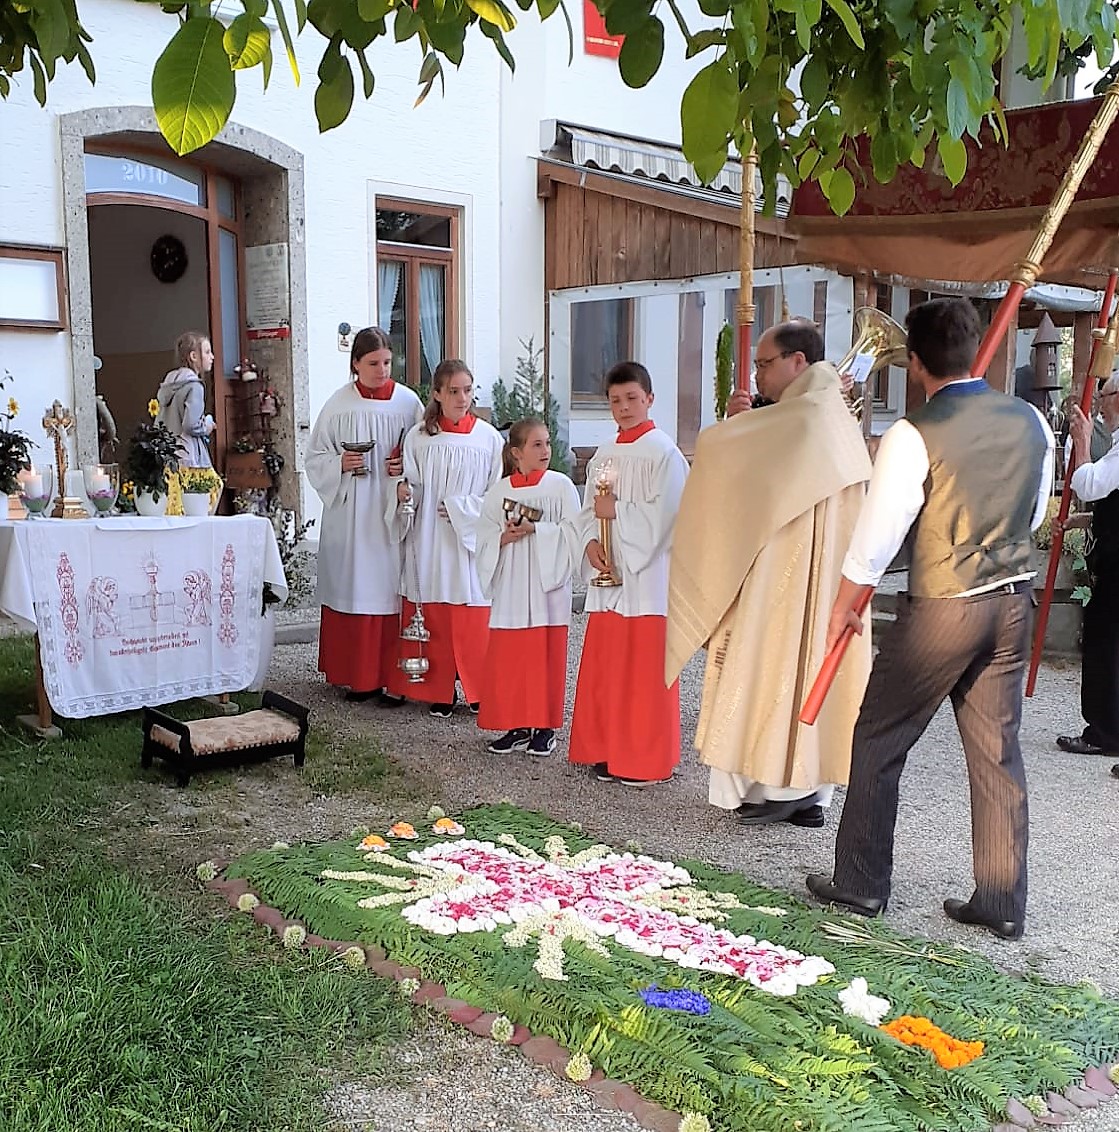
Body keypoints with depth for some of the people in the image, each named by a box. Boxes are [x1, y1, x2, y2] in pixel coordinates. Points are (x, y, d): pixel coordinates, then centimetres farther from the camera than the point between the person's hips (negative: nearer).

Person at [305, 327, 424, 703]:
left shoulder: (408, 401, 2)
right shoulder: (339, 404, 2)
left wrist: (407, 466, -11)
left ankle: (392, 677, 8)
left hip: (394, 512, -1)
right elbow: (315, 459, 7)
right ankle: (358, 675, 14)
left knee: (392, 589, 0)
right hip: (350, 514, 1)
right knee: (353, 591, 4)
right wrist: (340, 464, -12)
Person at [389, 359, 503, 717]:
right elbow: (411, 485, 8)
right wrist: (404, 492, -14)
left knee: (474, 620, 1)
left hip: (471, 538, -1)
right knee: (435, 620, 5)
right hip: (429, 540, 1)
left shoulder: (489, 438, 0)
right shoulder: (419, 437, 4)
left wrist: (459, 507, -9)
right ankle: (441, 693, 17)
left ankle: (478, 691, 15)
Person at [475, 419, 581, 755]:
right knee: (506, 657, 3)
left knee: (547, 656, 1)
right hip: (510, 585, 3)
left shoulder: (561, 485, 1)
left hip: (548, 582, -2)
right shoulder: (499, 491, 8)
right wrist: (504, 538, -13)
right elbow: (483, 538, 6)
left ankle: (545, 727, 13)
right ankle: (517, 726, 16)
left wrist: (535, 529, -17)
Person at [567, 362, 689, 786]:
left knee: (645, 670, -1)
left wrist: (616, 510, -12)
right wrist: (590, 542, -4)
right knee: (603, 667, 9)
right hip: (607, 576, 6)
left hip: (646, 577, -6)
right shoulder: (604, 455, 14)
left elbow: (664, 516, -14)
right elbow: (588, 512, 14)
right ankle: (608, 752, 20)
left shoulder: (663, 453, -6)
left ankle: (646, 760, 9)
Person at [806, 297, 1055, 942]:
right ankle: (1003, 903, 20)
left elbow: (877, 534, -11)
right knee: (998, 751, 12)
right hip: (1013, 600, 6)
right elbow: (1033, 515, 13)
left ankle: (861, 885, 17)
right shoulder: (1030, 421, 2)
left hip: (940, 608, -6)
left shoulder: (915, 435, -15)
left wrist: (843, 608, 1)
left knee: (879, 743, 9)